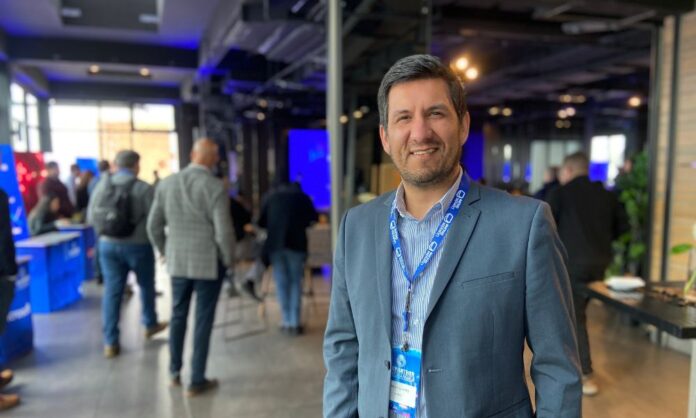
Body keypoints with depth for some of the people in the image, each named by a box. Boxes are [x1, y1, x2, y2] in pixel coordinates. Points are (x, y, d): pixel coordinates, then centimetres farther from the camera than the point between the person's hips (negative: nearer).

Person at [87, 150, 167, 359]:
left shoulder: (102, 186, 2)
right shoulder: (144, 188, -12)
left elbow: (91, 217, 5)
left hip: (108, 245, 3)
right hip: (138, 245, -3)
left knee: (112, 290, 6)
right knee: (146, 285, 18)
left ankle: (110, 342, 7)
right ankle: (150, 324, 35)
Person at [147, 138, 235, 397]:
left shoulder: (166, 183, 0)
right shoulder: (215, 187, -14)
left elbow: (153, 225, 5)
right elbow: (223, 232, -17)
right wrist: (229, 260, -1)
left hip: (177, 261, 4)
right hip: (209, 262, -4)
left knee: (178, 315, 19)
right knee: (203, 321, 6)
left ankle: (175, 372, 34)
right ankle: (197, 381, 16)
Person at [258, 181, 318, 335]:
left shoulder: (271, 197, 19)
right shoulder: (303, 197, 15)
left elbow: (261, 222, 17)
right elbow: (313, 218, 18)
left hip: (275, 243, 2)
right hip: (296, 242, -1)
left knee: (282, 282, 9)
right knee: (295, 281, 5)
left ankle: (287, 322, 9)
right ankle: (295, 323, 1)